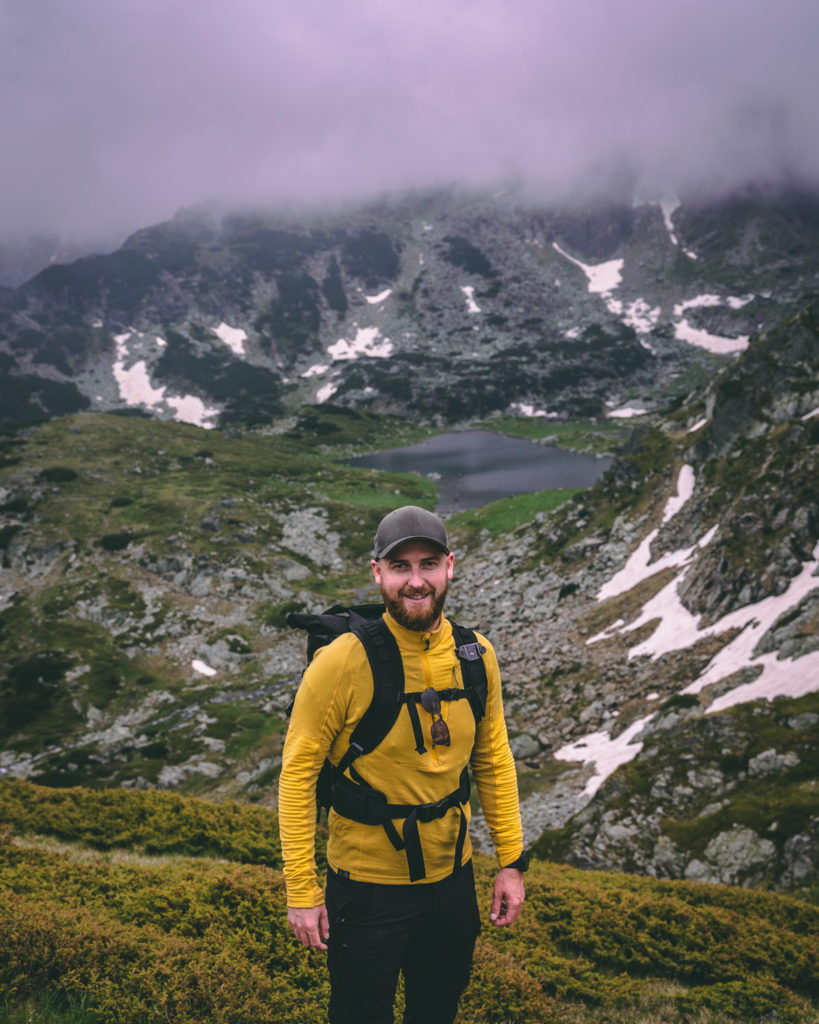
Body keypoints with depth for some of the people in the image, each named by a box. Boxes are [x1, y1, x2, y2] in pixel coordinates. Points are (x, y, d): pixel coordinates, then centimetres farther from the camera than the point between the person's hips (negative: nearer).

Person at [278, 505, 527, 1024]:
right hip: (368, 883, -4)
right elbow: (298, 772, -14)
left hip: (453, 876, 5)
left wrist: (511, 861, 5)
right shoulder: (343, 661, -20)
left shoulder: (476, 656, -6)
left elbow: (493, 760, 5)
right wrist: (302, 890, -13)